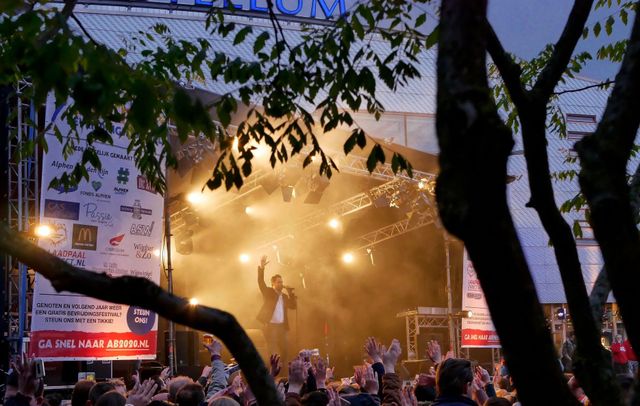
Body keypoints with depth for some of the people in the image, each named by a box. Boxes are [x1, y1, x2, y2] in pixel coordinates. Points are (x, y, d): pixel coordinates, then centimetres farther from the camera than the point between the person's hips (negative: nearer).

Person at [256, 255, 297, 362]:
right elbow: (261, 282, -13)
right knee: (273, 353, -6)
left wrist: (290, 293, 2)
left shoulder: (284, 296, 18)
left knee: (284, 352, 6)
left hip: (281, 326, 5)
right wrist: (261, 267, -27)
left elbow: (294, 305, 10)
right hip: (270, 326, -5)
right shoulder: (268, 292, 3)